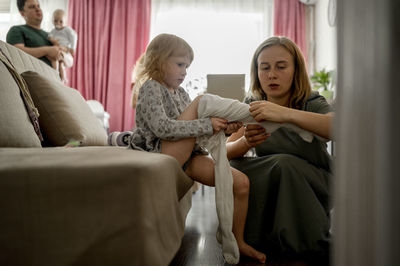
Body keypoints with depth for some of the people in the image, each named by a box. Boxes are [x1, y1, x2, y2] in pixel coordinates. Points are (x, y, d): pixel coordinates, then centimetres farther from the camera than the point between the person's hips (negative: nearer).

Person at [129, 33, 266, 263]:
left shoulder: (181, 93, 20)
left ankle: (238, 242, 13)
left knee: (241, 182, -7)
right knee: (200, 102, -17)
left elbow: (198, 130, 17)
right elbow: (162, 128, -23)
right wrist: (207, 125, -24)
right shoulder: (151, 87, -6)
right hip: (161, 159, -8)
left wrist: (224, 129, -4)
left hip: (187, 157, 8)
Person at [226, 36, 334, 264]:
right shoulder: (253, 106, -3)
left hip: (313, 187, -2)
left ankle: (315, 247, -17)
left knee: (283, 163, -33)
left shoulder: (312, 104, -14)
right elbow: (226, 151, -11)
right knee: (233, 168, -25)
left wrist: (286, 113, -49)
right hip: (268, 188, 3)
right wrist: (245, 142, -35)